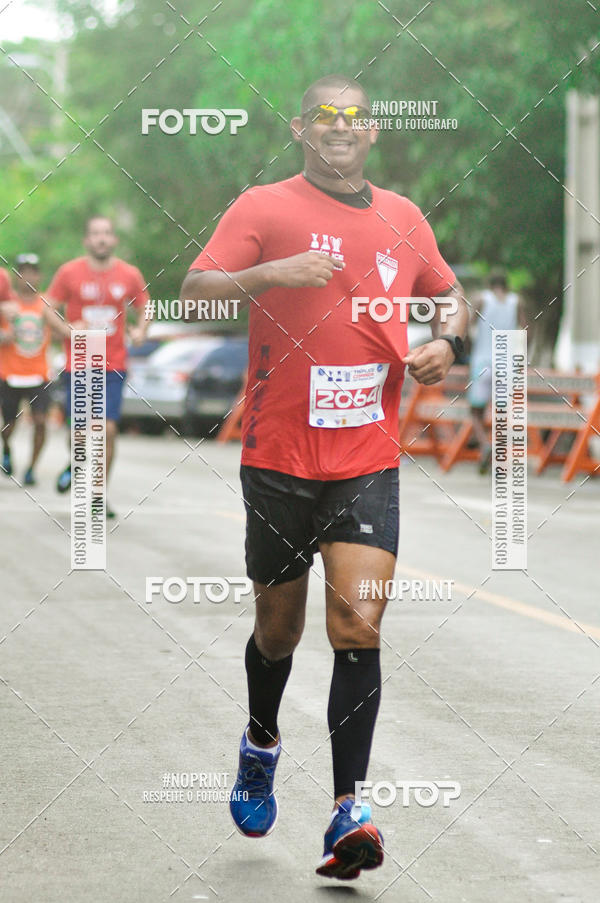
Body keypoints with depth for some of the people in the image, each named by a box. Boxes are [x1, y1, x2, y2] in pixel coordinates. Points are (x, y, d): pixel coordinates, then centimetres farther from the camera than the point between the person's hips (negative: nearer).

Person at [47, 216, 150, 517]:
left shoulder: (130, 275, 3)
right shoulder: (69, 272, -1)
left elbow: (144, 307, 15)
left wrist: (141, 330, -5)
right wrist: (67, 329, -15)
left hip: (113, 367, 1)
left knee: (108, 429, -8)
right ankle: (74, 465, 35)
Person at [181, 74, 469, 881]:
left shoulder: (403, 218, 10)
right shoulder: (263, 209, -2)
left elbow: (448, 291, 25)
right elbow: (193, 292, -12)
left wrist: (445, 341, 5)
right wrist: (267, 275, -28)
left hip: (369, 464, 2)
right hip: (279, 459, -1)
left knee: (359, 627, -13)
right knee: (279, 631, 12)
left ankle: (348, 814, -12)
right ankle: (261, 743, 43)